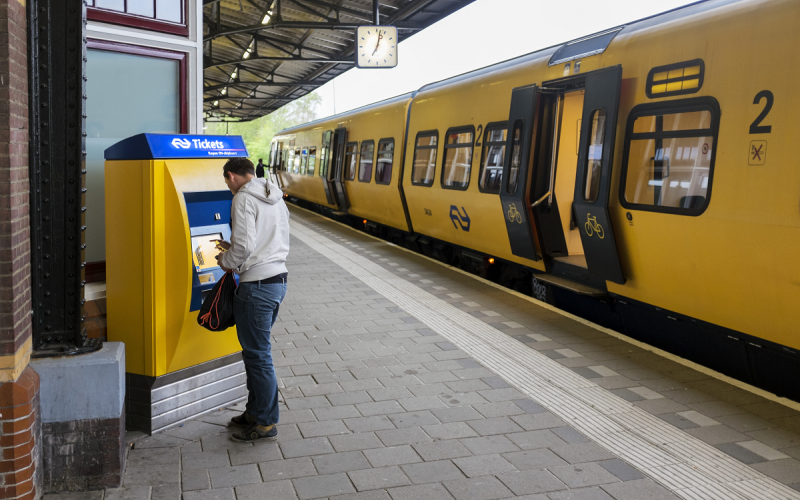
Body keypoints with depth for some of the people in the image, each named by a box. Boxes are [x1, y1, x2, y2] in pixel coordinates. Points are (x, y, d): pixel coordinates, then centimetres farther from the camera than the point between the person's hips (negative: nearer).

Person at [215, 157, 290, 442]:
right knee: (256, 351, 19)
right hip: (279, 280, 9)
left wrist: (226, 262, 0)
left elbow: (244, 245, -21)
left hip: (257, 286, -9)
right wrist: (232, 249, 21)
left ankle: (266, 423, 12)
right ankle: (255, 411, 30)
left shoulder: (243, 198, -12)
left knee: (258, 355, 1)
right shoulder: (276, 199, 15)